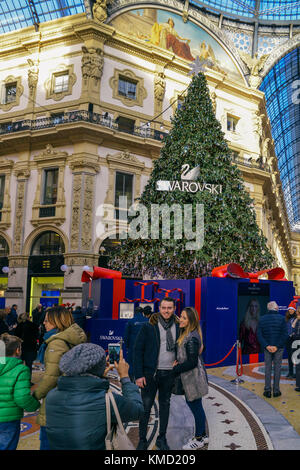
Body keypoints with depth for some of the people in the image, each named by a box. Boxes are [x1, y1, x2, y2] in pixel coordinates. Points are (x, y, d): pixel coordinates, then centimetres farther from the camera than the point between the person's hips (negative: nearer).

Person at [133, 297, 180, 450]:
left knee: (165, 405, 14)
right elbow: (138, 350, -7)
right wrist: (138, 374, -11)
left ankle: (162, 439, 29)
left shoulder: (178, 327, 2)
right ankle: (142, 440, 20)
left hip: (169, 374, 3)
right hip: (150, 373, -3)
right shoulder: (148, 326, -8)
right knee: (146, 406, 4)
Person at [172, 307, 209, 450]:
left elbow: (192, 362, -23)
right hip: (189, 377, 10)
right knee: (191, 403, 19)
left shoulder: (191, 338, -24)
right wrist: (178, 362, -1)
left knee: (196, 406, 5)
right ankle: (202, 435, 35)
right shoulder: (186, 334, 6)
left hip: (194, 377, -10)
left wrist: (175, 370, -14)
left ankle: (199, 439, 22)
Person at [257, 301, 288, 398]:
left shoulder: (262, 319, 0)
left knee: (267, 368, 10)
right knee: (277, 368, 8)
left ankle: (267, 390, 11)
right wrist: (277, 346, -13)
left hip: (267, 347, 2)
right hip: (279, 348, -2)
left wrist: (267, 346, -9)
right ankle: (276, 390, 13)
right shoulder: (281, 318, -7)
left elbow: (259, 335, -5)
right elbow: (285, 334, -12)